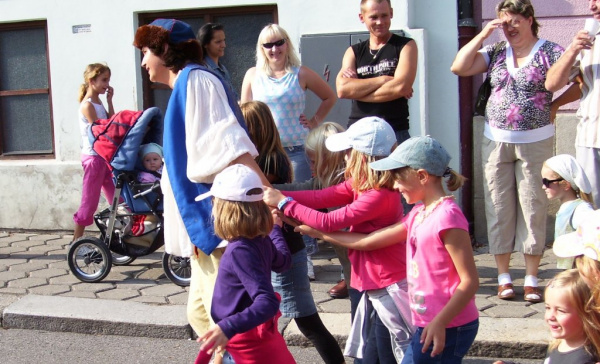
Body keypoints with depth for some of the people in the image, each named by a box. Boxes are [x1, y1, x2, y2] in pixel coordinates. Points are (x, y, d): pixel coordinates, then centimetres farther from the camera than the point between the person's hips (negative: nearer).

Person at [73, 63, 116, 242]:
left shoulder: (99, 103, 13)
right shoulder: (87, 105, -13)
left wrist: (110, 101, 4)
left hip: (105, 156, 9)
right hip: (94, 157, -9)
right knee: (89, 202, -4)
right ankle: (76, 240, 4)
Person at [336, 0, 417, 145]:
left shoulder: (406, 46, 5)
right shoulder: (353, 52, 14)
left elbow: (401, 87, -11)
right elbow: (342, 89, -3)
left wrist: (357, 89, -4)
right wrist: (383, 80, -10)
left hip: (395, 133, -2)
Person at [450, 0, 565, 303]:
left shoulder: (548, 51, -1)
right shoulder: (495, 52, 9)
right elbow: (458, 67, -1)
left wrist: (551, 107, -25)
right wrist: (484, 34, -2)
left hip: (535, 142, -3)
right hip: (496, 141, 3)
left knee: (533, 207, 0)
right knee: (499, 208, 3)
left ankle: (531, 278, 8)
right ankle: (503, 276, 12)